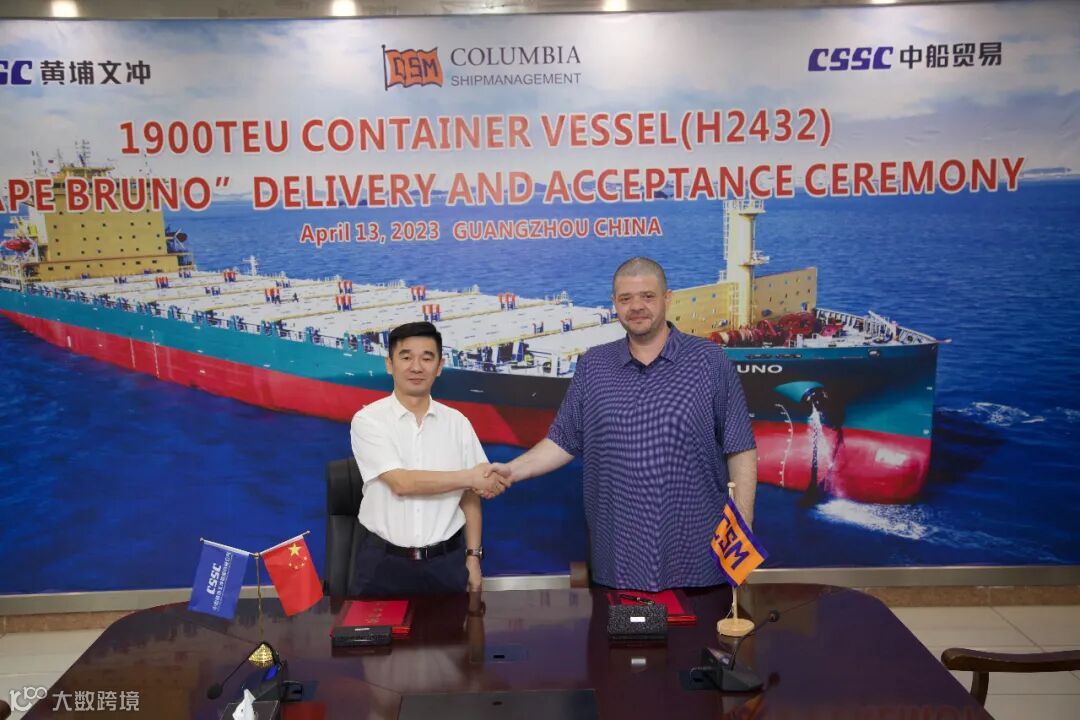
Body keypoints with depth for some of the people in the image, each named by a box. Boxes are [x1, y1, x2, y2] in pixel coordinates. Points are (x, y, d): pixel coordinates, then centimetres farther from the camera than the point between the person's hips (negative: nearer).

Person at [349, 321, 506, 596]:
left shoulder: (457, 422, 2)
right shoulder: (368, 420, -8)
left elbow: (469, 495, 7)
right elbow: (401, 482, -18)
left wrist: (473, 555, 3)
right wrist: (470, 477, -15)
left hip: (446, 561, 2)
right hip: (383, 561, -2)